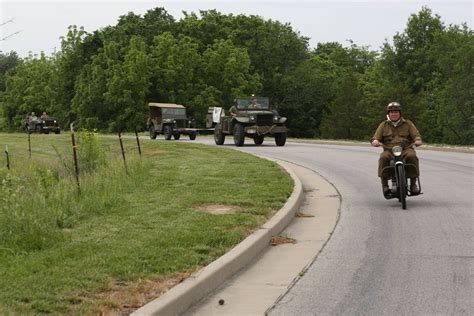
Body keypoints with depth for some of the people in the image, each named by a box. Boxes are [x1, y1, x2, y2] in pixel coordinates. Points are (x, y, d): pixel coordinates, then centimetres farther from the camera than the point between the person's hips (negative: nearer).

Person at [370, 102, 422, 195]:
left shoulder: (407, 124, 17)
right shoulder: (383, 125, 18)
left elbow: (416, 134, 10)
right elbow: (376, 137, 12)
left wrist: (418, 140, -14)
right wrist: (375, 141, -14)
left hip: (406, 149, 0)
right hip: (389, 150, 0)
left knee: (412, 156, -34)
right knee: (383, 158, -33)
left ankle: (413, 184, -25)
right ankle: (384, 184, -27)